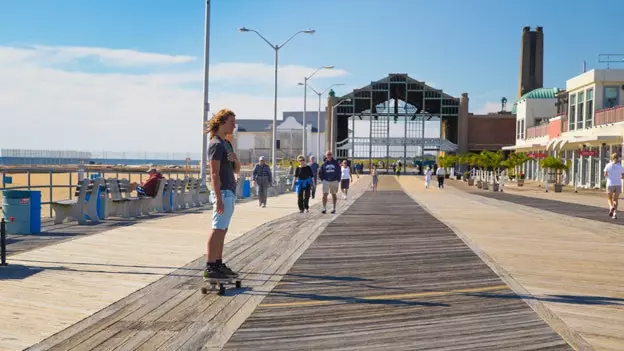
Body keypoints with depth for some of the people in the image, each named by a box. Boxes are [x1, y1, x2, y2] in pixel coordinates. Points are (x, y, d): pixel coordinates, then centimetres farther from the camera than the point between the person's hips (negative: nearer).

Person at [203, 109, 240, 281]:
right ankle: (209, 268, -8)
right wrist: (219, 199, -22)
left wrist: (235, 160, -6)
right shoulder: (216, 144, -11)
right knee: (217, 230, -9)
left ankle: (219, 265, 17)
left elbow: (236, 170, 17)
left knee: (222, 230, 11)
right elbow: (214, 174, -17)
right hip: (223, 192, -10)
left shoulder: (226, 143, 18)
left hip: (230, 192, 10)